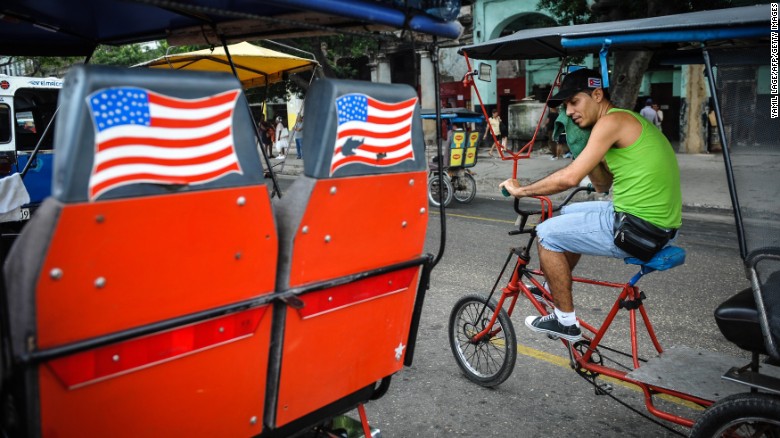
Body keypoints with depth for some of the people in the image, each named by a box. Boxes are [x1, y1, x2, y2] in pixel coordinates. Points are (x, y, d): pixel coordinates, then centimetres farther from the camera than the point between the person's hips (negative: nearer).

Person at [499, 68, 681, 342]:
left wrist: (520, 190, -8)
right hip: (658, 221, 10)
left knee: (548, 234, -2)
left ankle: (565, 321, 8)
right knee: (569, 214, 26)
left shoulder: (612, 121, -14)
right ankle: (554, 287, 42)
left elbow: (569, 178, -22)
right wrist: (582, 146, 5)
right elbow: (603, 185, 18)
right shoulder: (626, 120, 17)